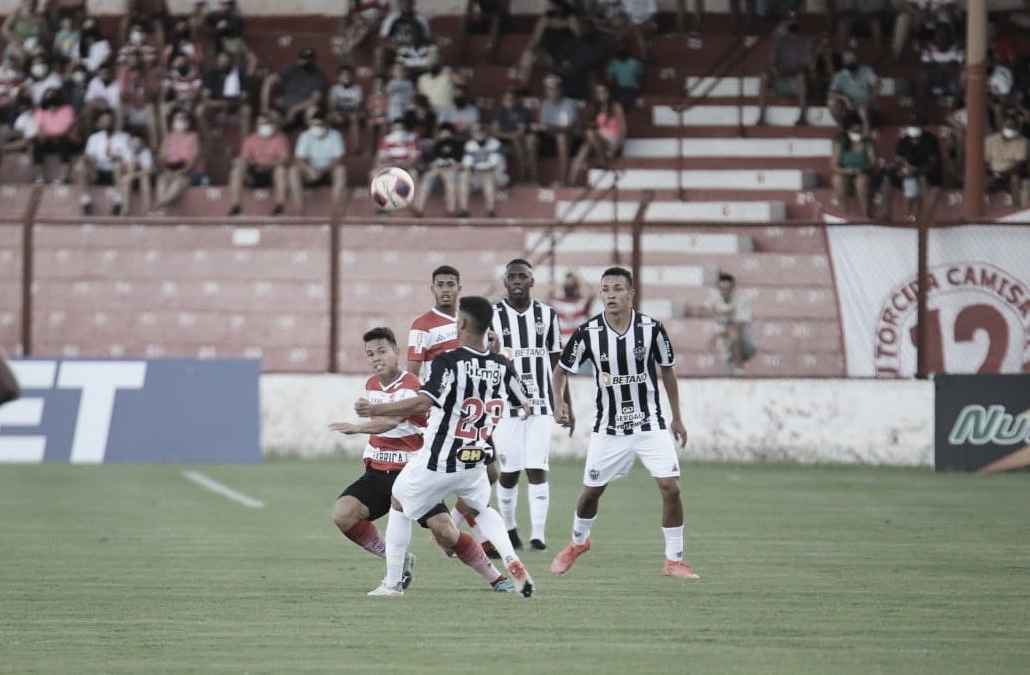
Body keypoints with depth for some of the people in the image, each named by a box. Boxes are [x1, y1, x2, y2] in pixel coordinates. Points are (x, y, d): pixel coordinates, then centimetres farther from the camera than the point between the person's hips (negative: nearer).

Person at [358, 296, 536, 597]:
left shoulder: (448, 362, -19)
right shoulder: (502, 367, -2)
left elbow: (422, 404, -30)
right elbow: (524, 406, 14)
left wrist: (374, 410, -22)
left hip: (436, 463, -5)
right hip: (475, 463, 5)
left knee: (400, 505, 22)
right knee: (480, 510, 32)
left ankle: (393, 582, 22)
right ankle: (512, 564, 8)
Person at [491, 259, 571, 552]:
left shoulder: (547, 315, 6)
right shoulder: (491, 316, -1)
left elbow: (557, 363, 12)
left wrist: (567, 406, 10)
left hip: (541, 405, 1)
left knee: (537, 469, -7)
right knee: (508, 471, 3)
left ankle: (538, 533, -9)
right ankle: (509, 528, 21)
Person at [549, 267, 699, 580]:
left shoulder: (651, 329, -11)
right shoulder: (587, 333, -12)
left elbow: (667, 371, 5)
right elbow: (562, 370, 2)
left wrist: (677, 418, 9)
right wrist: (559, 403, -15)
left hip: (650, 423, -1)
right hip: (608, 428, 1)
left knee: (670, 487, -13)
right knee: (591, 492, 9)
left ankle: (674, 560, 0)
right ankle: (578, 543, 40)